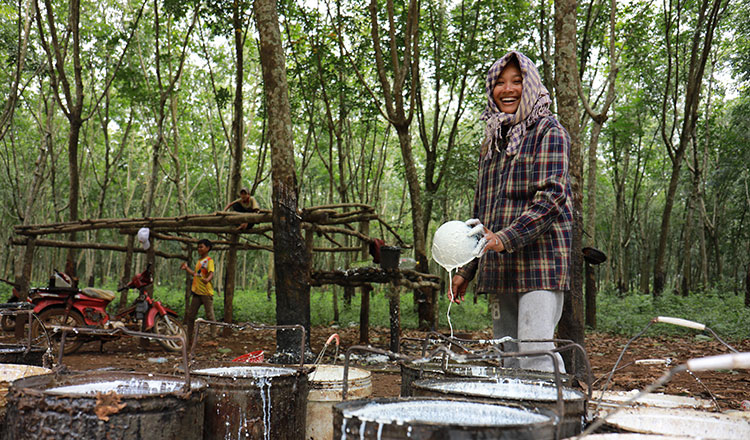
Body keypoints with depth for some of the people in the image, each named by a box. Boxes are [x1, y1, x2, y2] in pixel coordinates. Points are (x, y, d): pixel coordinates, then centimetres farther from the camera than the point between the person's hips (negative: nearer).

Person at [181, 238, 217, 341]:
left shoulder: (209, 260, -8)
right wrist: (186, 268, 23)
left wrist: (207, 280, -41)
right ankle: (189, 337, 20)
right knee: (190, 315, 10)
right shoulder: (199, 261, 18)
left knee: (209, 315, -5)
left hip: (206, 292, -8)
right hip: (196, 291, 8)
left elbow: (211, 274, -22)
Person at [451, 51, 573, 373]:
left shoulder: (548, 132, 0)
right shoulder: (492, 141, 20)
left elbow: (553, 196, -13)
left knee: (535, 354, -14)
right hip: (499, 270, 7)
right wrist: (466, 271, 20)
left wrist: (505, 238, -24)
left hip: (539, 262, -7)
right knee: (508, 360, 8)